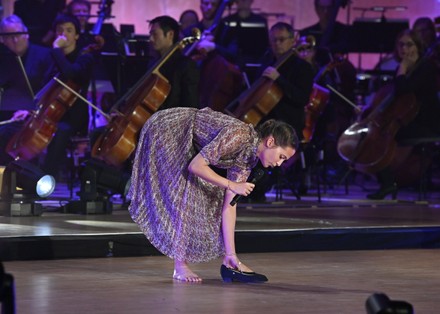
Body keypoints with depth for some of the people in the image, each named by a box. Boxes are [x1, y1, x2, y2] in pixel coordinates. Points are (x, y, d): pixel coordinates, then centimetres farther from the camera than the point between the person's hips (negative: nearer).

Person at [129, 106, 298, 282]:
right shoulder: (239, 136, -31)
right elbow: (196, 166, -31)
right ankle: (180, 267, -9)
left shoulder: (249, 158, -5)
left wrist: (231, 254, -5)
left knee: (211, 196, 3)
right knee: (183, 193, -14)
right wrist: (232, 185, -28)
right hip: (163, 131, -8)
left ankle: (229, 262, 6)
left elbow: (229, 203, -4)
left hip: (185, 144, 8)